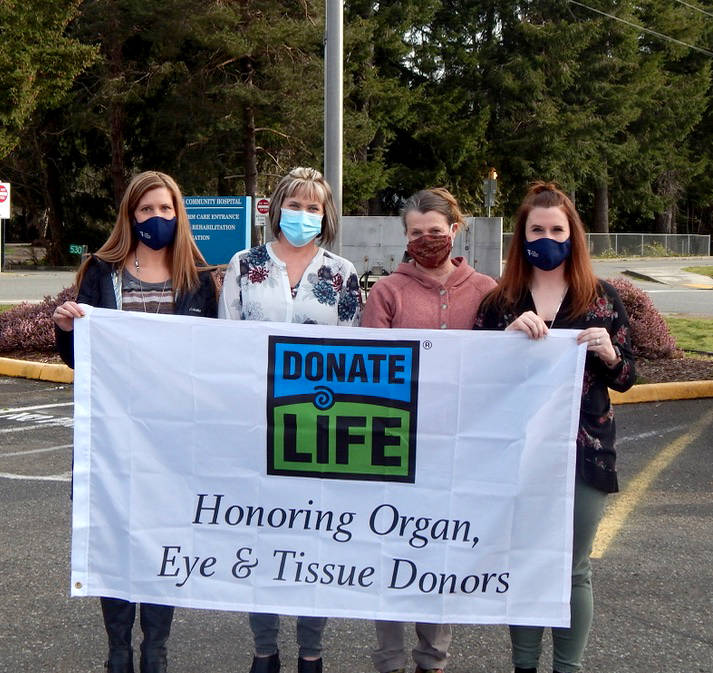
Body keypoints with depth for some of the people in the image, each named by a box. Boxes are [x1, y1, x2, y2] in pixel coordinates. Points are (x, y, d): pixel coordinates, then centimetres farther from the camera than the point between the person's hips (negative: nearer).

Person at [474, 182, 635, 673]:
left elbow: (626, 379, 6)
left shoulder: (602, 298, 3)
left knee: (573, 570, 6)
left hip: (584, 453, -1)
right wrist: (510, 334, -18)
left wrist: (609, 353, -15)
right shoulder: (500, 301, 5)